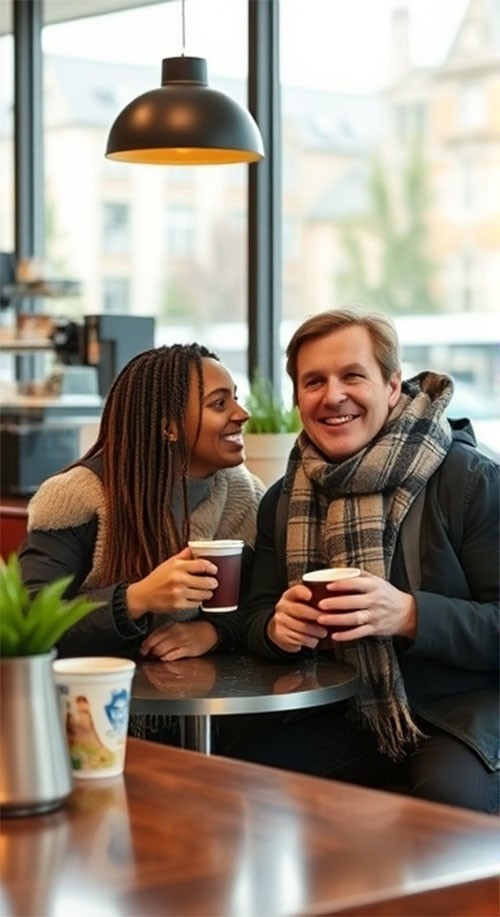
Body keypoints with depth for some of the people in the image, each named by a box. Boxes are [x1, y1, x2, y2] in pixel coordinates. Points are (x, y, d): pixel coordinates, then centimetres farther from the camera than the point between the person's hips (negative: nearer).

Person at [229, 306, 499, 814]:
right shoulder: (283, 501, 8)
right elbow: (256, 615, 11)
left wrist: (409, 615, -28)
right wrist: (278, 628, -13)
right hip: (343, 716, 5)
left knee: (452, 796, -37)